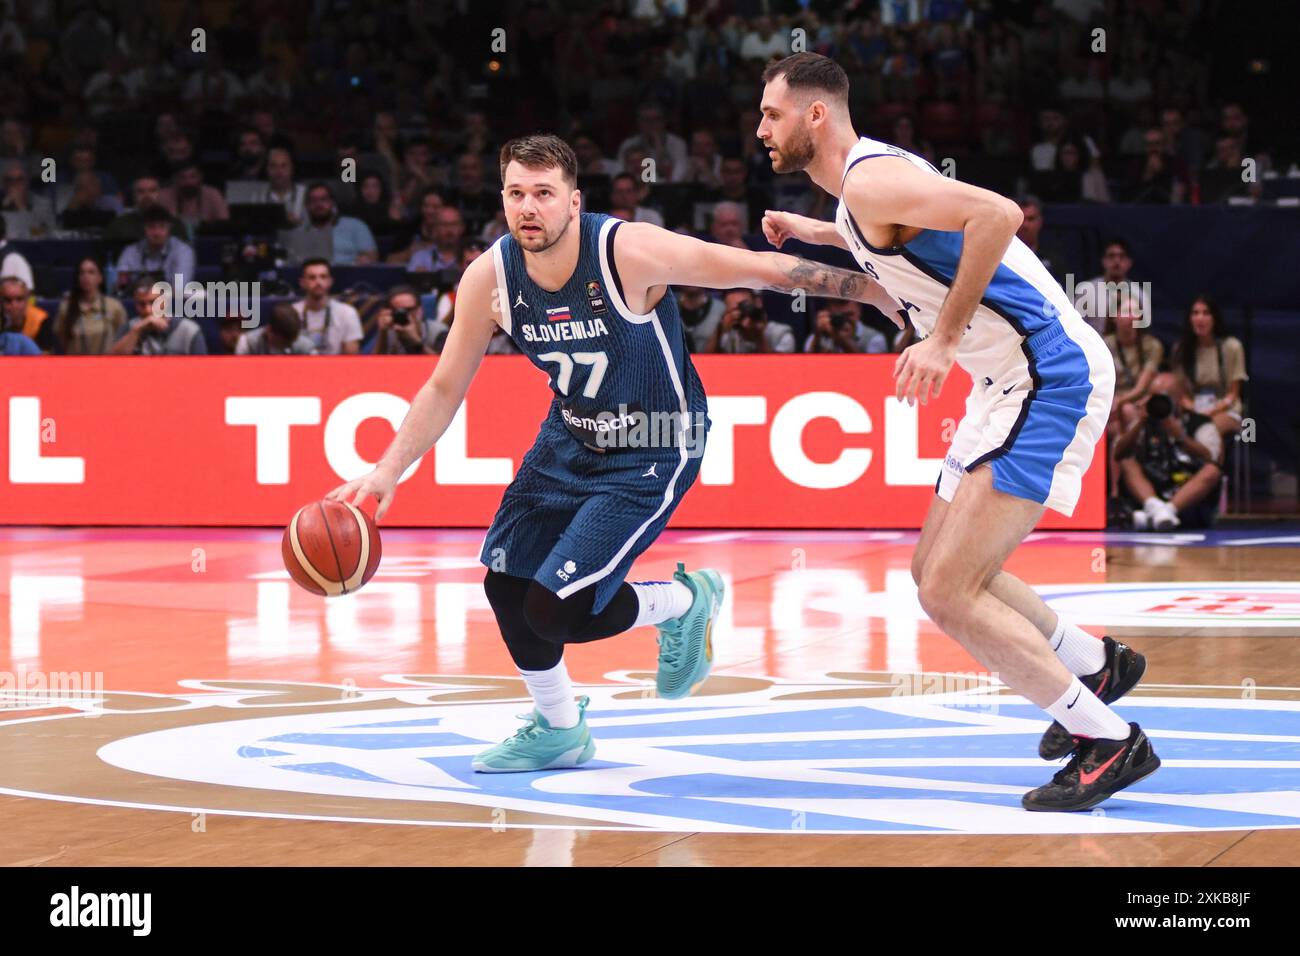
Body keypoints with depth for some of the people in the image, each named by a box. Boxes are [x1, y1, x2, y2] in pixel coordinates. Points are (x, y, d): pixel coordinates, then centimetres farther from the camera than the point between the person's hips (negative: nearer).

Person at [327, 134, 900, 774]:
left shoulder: (630, 252, -27)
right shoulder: (490, 277, -12)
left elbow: (762, 270, -22)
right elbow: (444, 389, 0)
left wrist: (882, 291, -21)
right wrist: (387, 472, -11)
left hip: (653, 454, -6)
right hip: (572, 439, 6)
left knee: (557, 610, -17)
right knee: (505, 584, 5)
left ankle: (683, 604, 13)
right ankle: (558, 728, 31)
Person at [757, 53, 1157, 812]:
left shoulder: (869, 180, -17)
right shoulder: (868, 182, 14)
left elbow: (997, 214, -31)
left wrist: (944, 337, -27)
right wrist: (815, 232, 31)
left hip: (1052, 375, -11)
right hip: (1013, 380, 11)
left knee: (950, 594, -13)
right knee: (937, 570, 19)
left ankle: (1110, 741, -3)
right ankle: (1096, 666, 35)